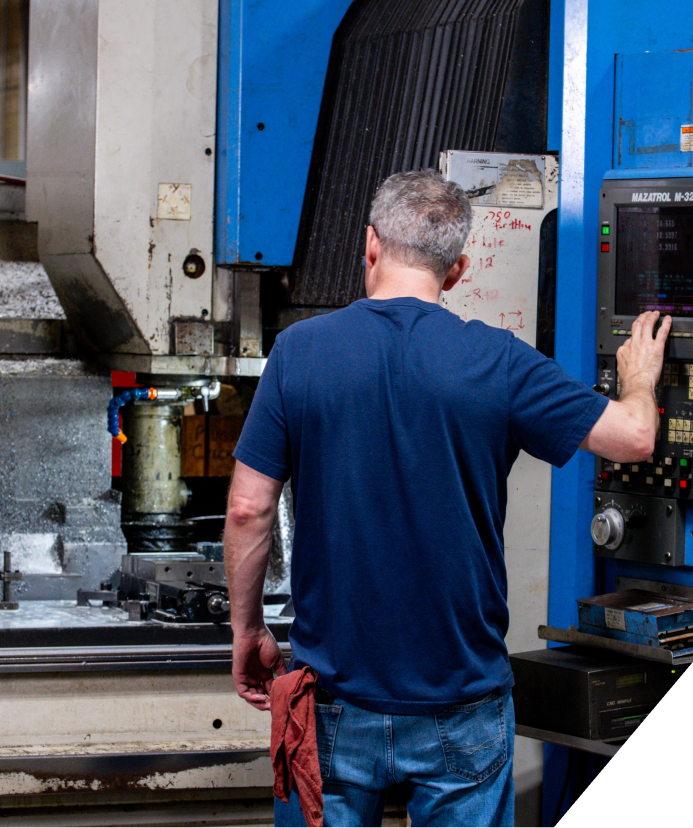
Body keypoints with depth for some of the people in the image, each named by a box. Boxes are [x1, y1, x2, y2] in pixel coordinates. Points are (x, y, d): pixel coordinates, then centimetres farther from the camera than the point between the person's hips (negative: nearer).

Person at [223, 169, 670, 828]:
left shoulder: (298, 350, -7)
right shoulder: (497, 361, -9)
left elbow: (248, 509, -6)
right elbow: (633, 438, -1)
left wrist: (247, 630, 8)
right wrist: (640, 379, 22)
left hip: (337, 697, 1)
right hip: (463, 700, 0)